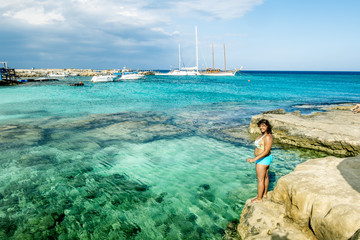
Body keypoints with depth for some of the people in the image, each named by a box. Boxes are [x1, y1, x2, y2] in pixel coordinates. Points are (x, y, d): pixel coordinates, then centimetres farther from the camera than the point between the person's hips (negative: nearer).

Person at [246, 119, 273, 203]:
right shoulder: (264, 134, 3)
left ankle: (259, 198, 14)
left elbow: (266, 151, -30)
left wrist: (255, 159, -31)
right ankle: (264, 194, 37)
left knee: (260, 179, 2)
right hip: (265, 158, 10)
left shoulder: (268, 137, -27)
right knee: (265, 177, 21)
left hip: (263, 160, -10)